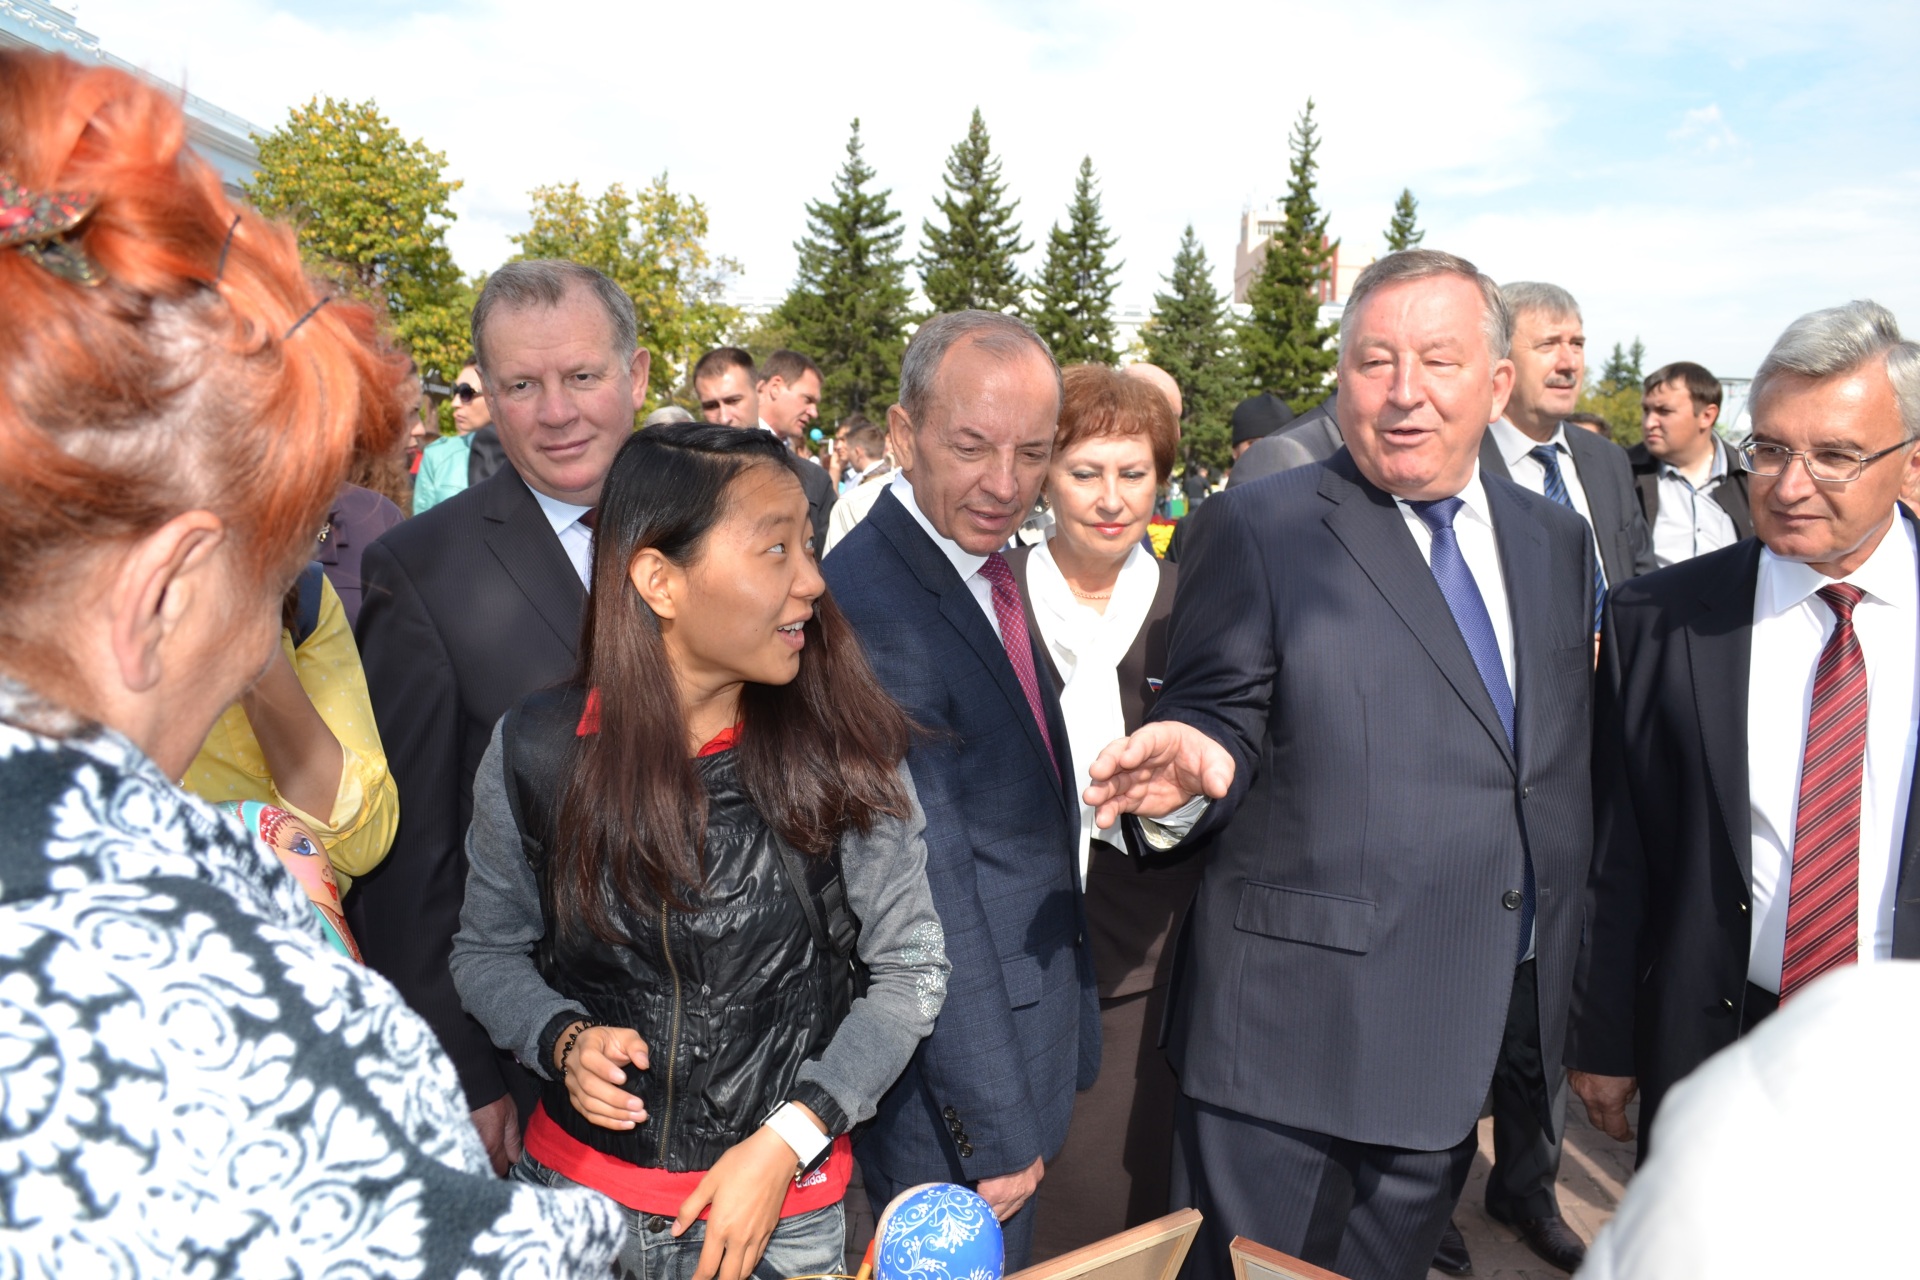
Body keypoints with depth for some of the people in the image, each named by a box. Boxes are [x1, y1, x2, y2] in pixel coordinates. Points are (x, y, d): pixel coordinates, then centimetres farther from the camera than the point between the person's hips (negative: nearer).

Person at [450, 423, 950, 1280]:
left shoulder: (846, 752, -15)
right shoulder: (534, 751, -12)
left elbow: (911, 967, -8)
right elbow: (487, 950, 3)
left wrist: (788, 1141, -14)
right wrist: (564, 1041, -15)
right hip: (576, 1190, 1)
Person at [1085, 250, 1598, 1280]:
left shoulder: (1555, 541, 8)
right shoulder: (1257, 527, -10)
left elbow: (1566, 771, 13)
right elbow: (1222, 725, -8)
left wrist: (1560, 977, 13)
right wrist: (1192, 769, -32)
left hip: (1470, 1035, 5)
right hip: (1291, 1029, -5)